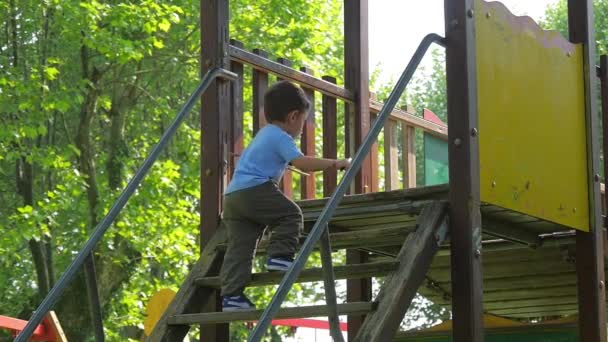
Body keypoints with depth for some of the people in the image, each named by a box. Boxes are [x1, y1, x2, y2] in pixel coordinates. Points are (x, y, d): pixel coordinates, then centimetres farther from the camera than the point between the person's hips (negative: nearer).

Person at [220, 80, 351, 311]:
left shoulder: (264, 135, 29)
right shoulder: (281, 137, -3)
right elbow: (302, 163, -14)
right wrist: (335, 163, -8)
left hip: (232, 195, 9)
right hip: (255, 191, -9)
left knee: (239, 247, 3)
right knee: (290, 215, 5)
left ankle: (232, 295, -3)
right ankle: (279, 256, -6)